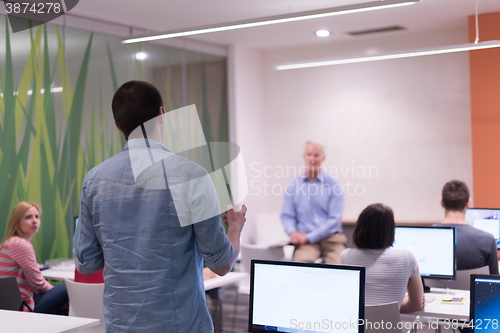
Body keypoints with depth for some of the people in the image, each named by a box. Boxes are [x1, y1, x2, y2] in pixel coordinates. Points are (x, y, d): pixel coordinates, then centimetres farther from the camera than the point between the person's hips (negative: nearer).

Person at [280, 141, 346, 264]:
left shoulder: (333, 185, 2)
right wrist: (292, 232, -10)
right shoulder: (293, 186, 11)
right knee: (300, 263, -31)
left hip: (331, 238, 0)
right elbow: (287, 215, 13)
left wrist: (309, 237, -10)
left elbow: (334, 219, -3)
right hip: (305, 239, 1)